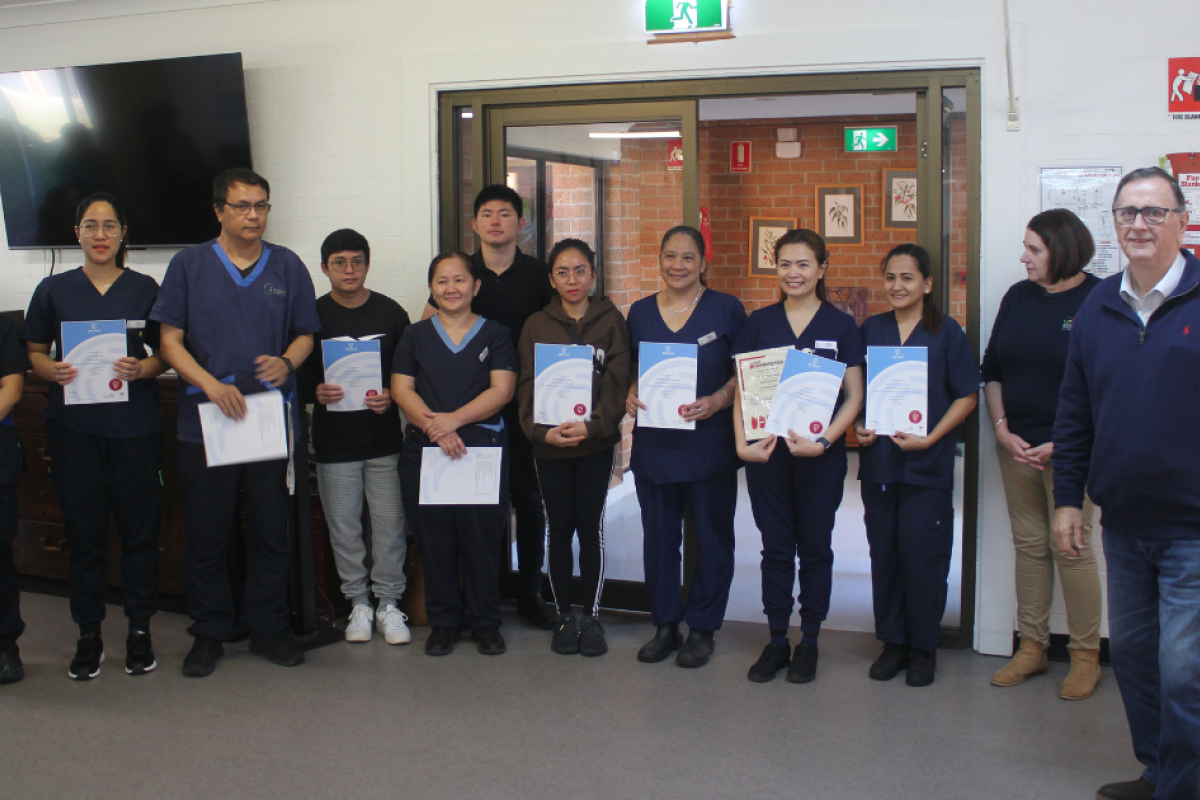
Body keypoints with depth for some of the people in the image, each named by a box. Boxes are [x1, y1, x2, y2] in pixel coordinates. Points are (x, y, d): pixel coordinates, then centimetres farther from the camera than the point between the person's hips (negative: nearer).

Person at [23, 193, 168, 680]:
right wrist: (54, 370, -11)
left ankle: (140, 629, 16)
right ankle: (88, 634, 17)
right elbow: (34, 352, 11)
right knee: (83, 529, 5)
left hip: (135, 425, 0)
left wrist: (143, 369, -13)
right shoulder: (53, 290, 6)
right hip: (74, 427, 1)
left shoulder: (145, 290, 5)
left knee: (140, 526, 3)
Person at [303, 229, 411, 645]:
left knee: (389, 522, 2)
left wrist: (391, 396, -11)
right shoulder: (312, 315, 1)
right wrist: (316, 392, -15)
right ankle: (358, 602, 21)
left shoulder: (391, 312, 3)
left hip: (384, 438, 0)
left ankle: (389, 602, 16)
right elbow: (297, 375, 4)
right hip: (333, 442, 0)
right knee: (343, 526, 6)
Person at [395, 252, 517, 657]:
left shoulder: (495, 334, 8)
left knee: (482, 537, -1)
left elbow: (502, 390, -3)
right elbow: (401, 389, 3)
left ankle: (484, 622, 12)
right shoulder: (416, 335, 13)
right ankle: (443, 621, 16)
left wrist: (455, 419, -15)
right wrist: (434, 427, -14)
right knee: (434, 539, 4)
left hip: (483, 448, -1)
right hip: (424, 452, 2)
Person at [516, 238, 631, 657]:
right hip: (549, 445, 1)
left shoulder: (611, 321, 2)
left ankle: (591, 617, 15)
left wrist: (593, 425, -18)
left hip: (596, 443, -1)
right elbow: (527, 385, 0)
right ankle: (563, 617, 18)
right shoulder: (536, 325, 5)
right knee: (560, 530, 7)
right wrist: (541, 430, -15)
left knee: (591, 529, 4)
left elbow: (618, 382, -4)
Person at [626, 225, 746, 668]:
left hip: (709, 443, -3)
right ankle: (665, 625, 23)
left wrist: (717, 401, -16)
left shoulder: (727, 309, -1)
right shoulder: (640, 312, 8)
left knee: (711, 536, 5)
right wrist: (630, 395, -5)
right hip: (654, 444, 3)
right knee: (658, 535, 10)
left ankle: (702, 628, 18)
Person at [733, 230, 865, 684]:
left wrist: (824, 441, -14)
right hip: (767, 453, 2)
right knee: (775, 547, 8)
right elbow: (742, 390, 6)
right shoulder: (759, 323, 6)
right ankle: (776, 641, 19)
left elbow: (854, 396, -1)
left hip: (820, 455, -1)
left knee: (815, 548, 7)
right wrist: (742, 443, -8)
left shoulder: (840, 326, 0)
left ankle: (809, 642, 19)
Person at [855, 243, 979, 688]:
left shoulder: (946, 332, -2)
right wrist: (858, 427, -3)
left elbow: (967, 396, -3)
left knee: (922, 555, 0)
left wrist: (929, 438, -13)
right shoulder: (870, 330, 8)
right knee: (883, 552, 8)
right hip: (877, 460, 4)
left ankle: (923, 647, 14)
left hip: (928, 465, -3)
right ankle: (892, 641, 20)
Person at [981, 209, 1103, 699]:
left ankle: (1086, 655, 11)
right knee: (1029, 546, 10)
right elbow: (991, 370, 12)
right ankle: (1032, 648, 20)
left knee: (1071, 547, -2)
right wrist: (1002, 430, 1)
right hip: (1017, 445, 5)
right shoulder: (1018, 297, 8)